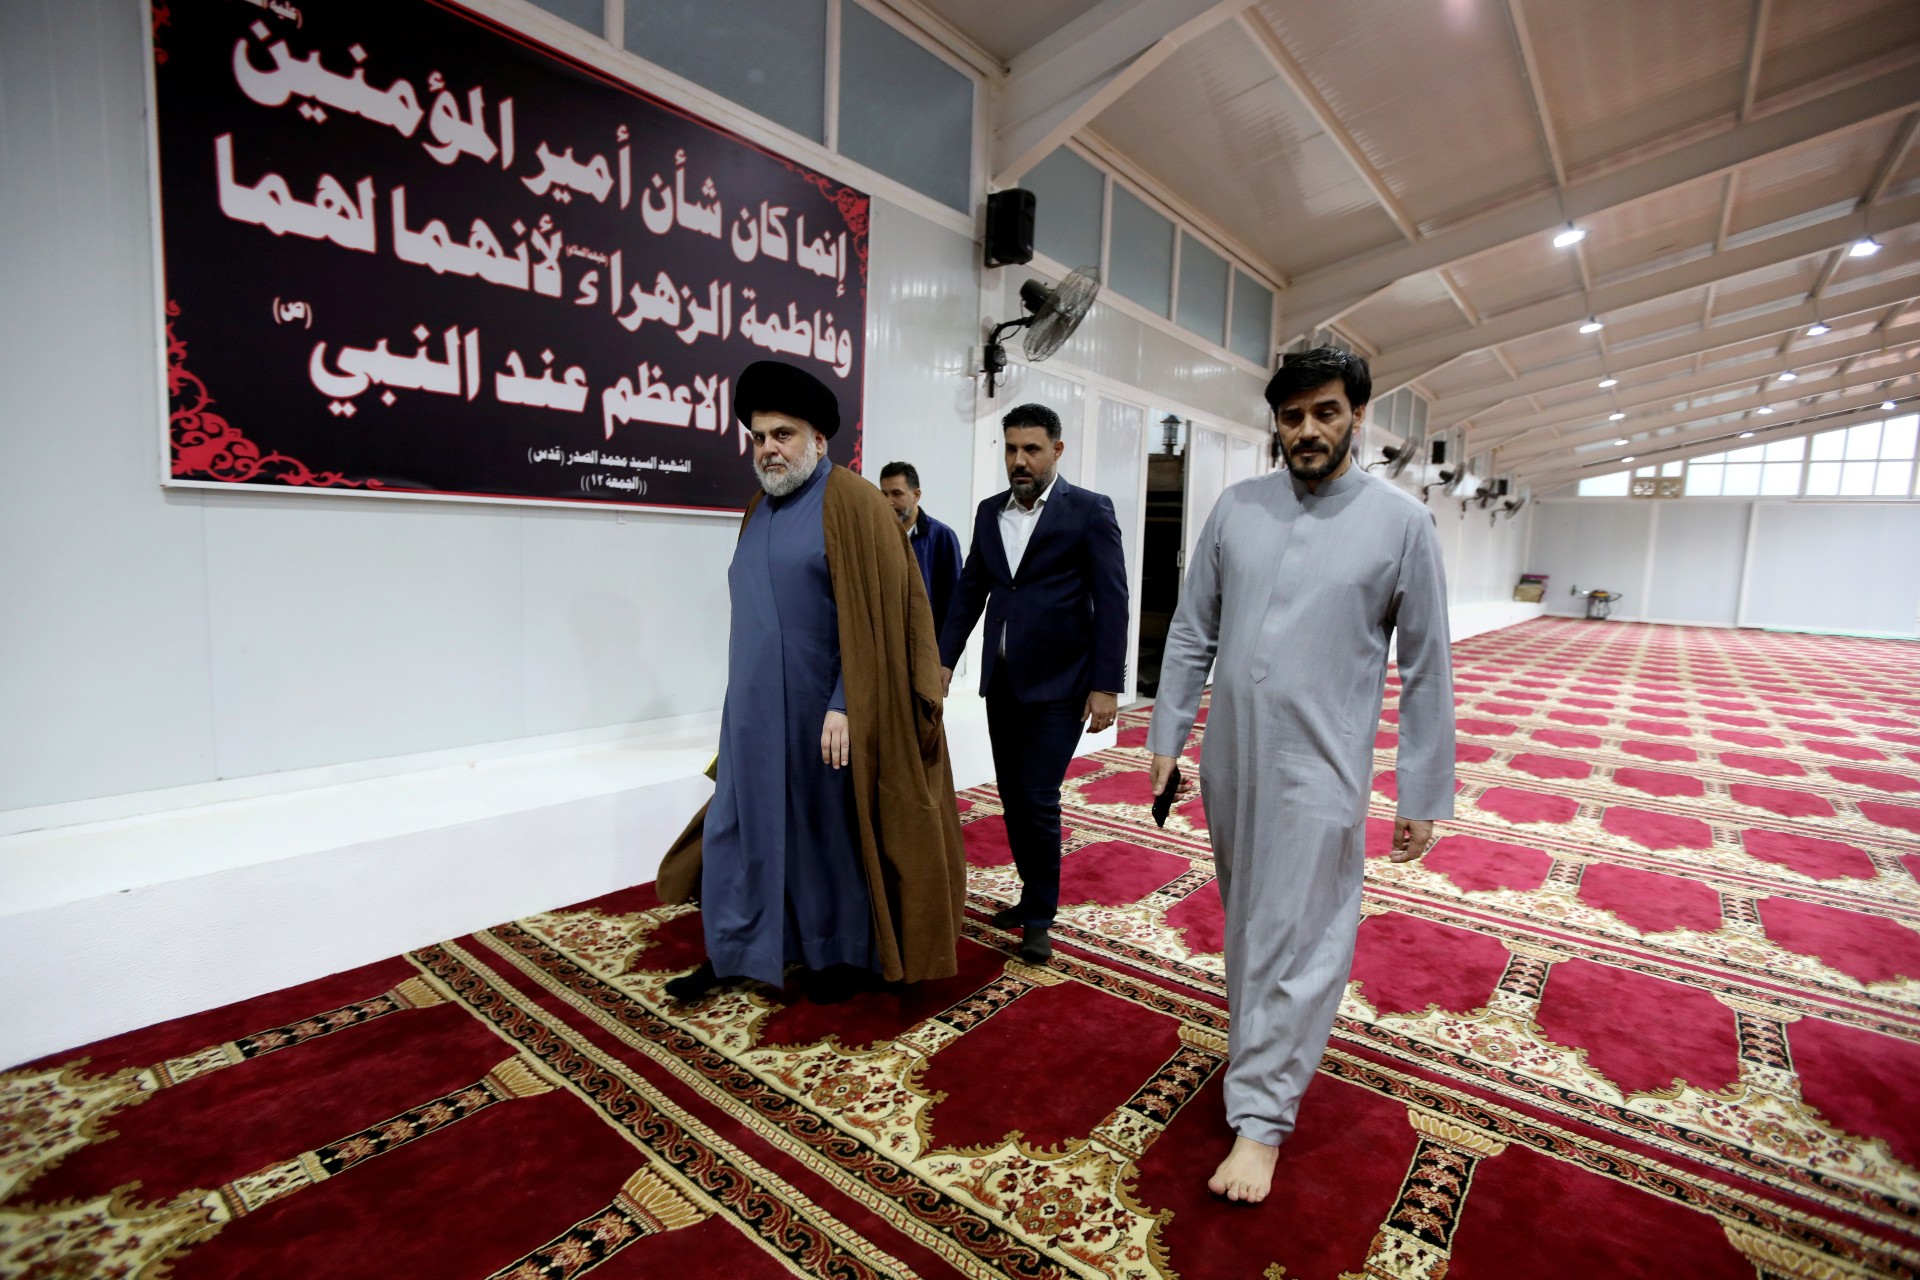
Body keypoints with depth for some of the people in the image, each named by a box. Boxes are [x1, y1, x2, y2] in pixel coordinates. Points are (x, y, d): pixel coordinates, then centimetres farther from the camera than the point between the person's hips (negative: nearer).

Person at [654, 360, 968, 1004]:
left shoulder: (851, 502, -10)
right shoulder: (759, 511, 12)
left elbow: (872, 613, -16)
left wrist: (845, 707, -21)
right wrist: (744, 701, 17)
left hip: (824, 711, -6)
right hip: (755, 710, 7)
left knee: (832, 826, 8)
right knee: (739, 825, 12)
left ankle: (844, 954, 28)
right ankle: (732, 951, 29)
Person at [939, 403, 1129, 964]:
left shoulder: (1089, 510, -5)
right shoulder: (990, 511, 10)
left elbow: (1111, 601, -9)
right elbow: (970, 590, 11)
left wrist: (1106, 684, -14)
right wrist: (944, 659, 4)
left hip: (1057, 682, -5)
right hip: (1001, 680, 6)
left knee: (1038, 799, -5)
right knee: (1012, 796, 13)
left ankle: (1039, 917, 14)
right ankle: (1033, 896, 31)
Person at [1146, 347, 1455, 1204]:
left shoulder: (1401, 522, -5)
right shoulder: (1237, 508, 3)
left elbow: (1425, 669, -2)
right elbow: (1191, 633, 6)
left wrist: (1425, 793, -2)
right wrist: (1167, 734, 5)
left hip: (1320, 767, -3)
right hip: (1230, 758, 4)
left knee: (1296, 940, 3)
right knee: (1246, 922, 19)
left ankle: (1259, 1118, 16)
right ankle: (1263, 1045, 42)